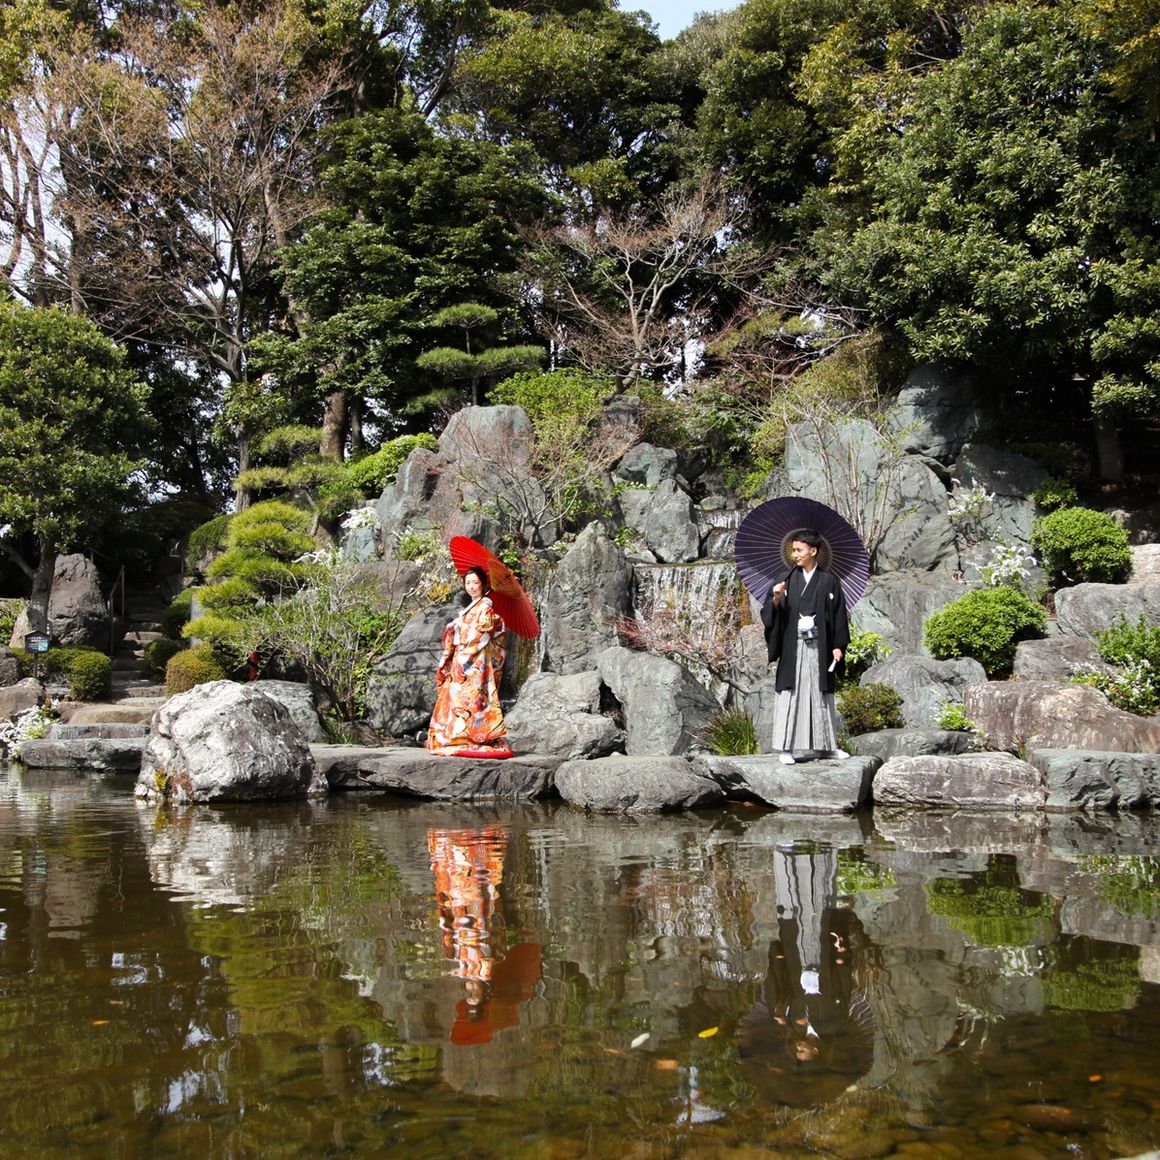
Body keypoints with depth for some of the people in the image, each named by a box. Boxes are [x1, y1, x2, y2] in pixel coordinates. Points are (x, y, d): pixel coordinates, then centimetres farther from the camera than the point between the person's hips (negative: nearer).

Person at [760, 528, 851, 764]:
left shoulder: (829, 581, 2)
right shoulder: (787, 579, 4)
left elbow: (839, 614, 4)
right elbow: (771, 613, 1)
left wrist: (838, 645, -2)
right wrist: (776, 599, -20)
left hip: (819, 646, 0)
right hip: (793, 646, 0)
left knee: (822, 694, 9)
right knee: (790, 694, -4)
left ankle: (828, 744, 19)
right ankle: (786, 748, -2)